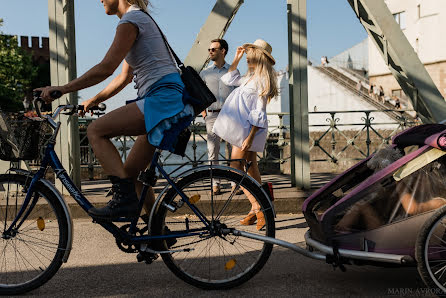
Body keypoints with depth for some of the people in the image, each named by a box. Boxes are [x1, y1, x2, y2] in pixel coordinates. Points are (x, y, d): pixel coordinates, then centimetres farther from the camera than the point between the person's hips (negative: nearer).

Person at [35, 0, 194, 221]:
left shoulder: (131, 20, -4)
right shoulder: (140, 20, 26)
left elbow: (106, 68, -15)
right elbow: (125, 77, 28)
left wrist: (63, 89, -12)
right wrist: (93, 101, 27)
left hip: (163, 97, -10)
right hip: (171, 103, 10)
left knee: (95, 131, -14)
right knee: (130, 171, 11)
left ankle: (124, 199, -17)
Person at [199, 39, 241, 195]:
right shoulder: (205, 73, 11)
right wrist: (204, 115, 4)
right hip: (212, 115, 1)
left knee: (234, 150, -3)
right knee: (213, 151, 0)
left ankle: (235, 183, 3)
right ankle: (215, 184, 7)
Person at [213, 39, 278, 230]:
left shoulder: (262, 80, -13)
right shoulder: (251, 78, 15)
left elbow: (259, 114, -19)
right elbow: (229, 79, 29)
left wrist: (250, 137, -24)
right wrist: (237, 58, 21)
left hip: (248, 130, -10)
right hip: (243, 129, 10)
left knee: (236, 168, -11)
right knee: (251, 169, 10)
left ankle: (257, 208, -12)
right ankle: (257, 210, 15)